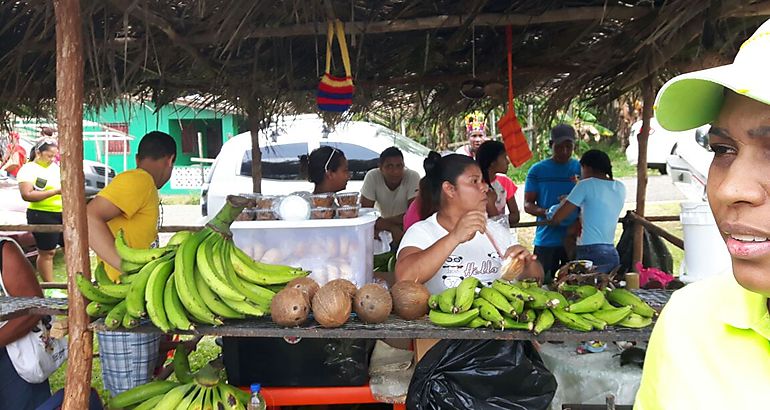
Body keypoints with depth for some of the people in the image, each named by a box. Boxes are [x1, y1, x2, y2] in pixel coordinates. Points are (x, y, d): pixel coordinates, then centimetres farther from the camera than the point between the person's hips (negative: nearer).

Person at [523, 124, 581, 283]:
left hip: (575, 239, 1)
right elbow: (527, 204, 3)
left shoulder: (581, 168, 7)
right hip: (546, 240, -1)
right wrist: (546, 213, -17)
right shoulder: (537, 170, 4)